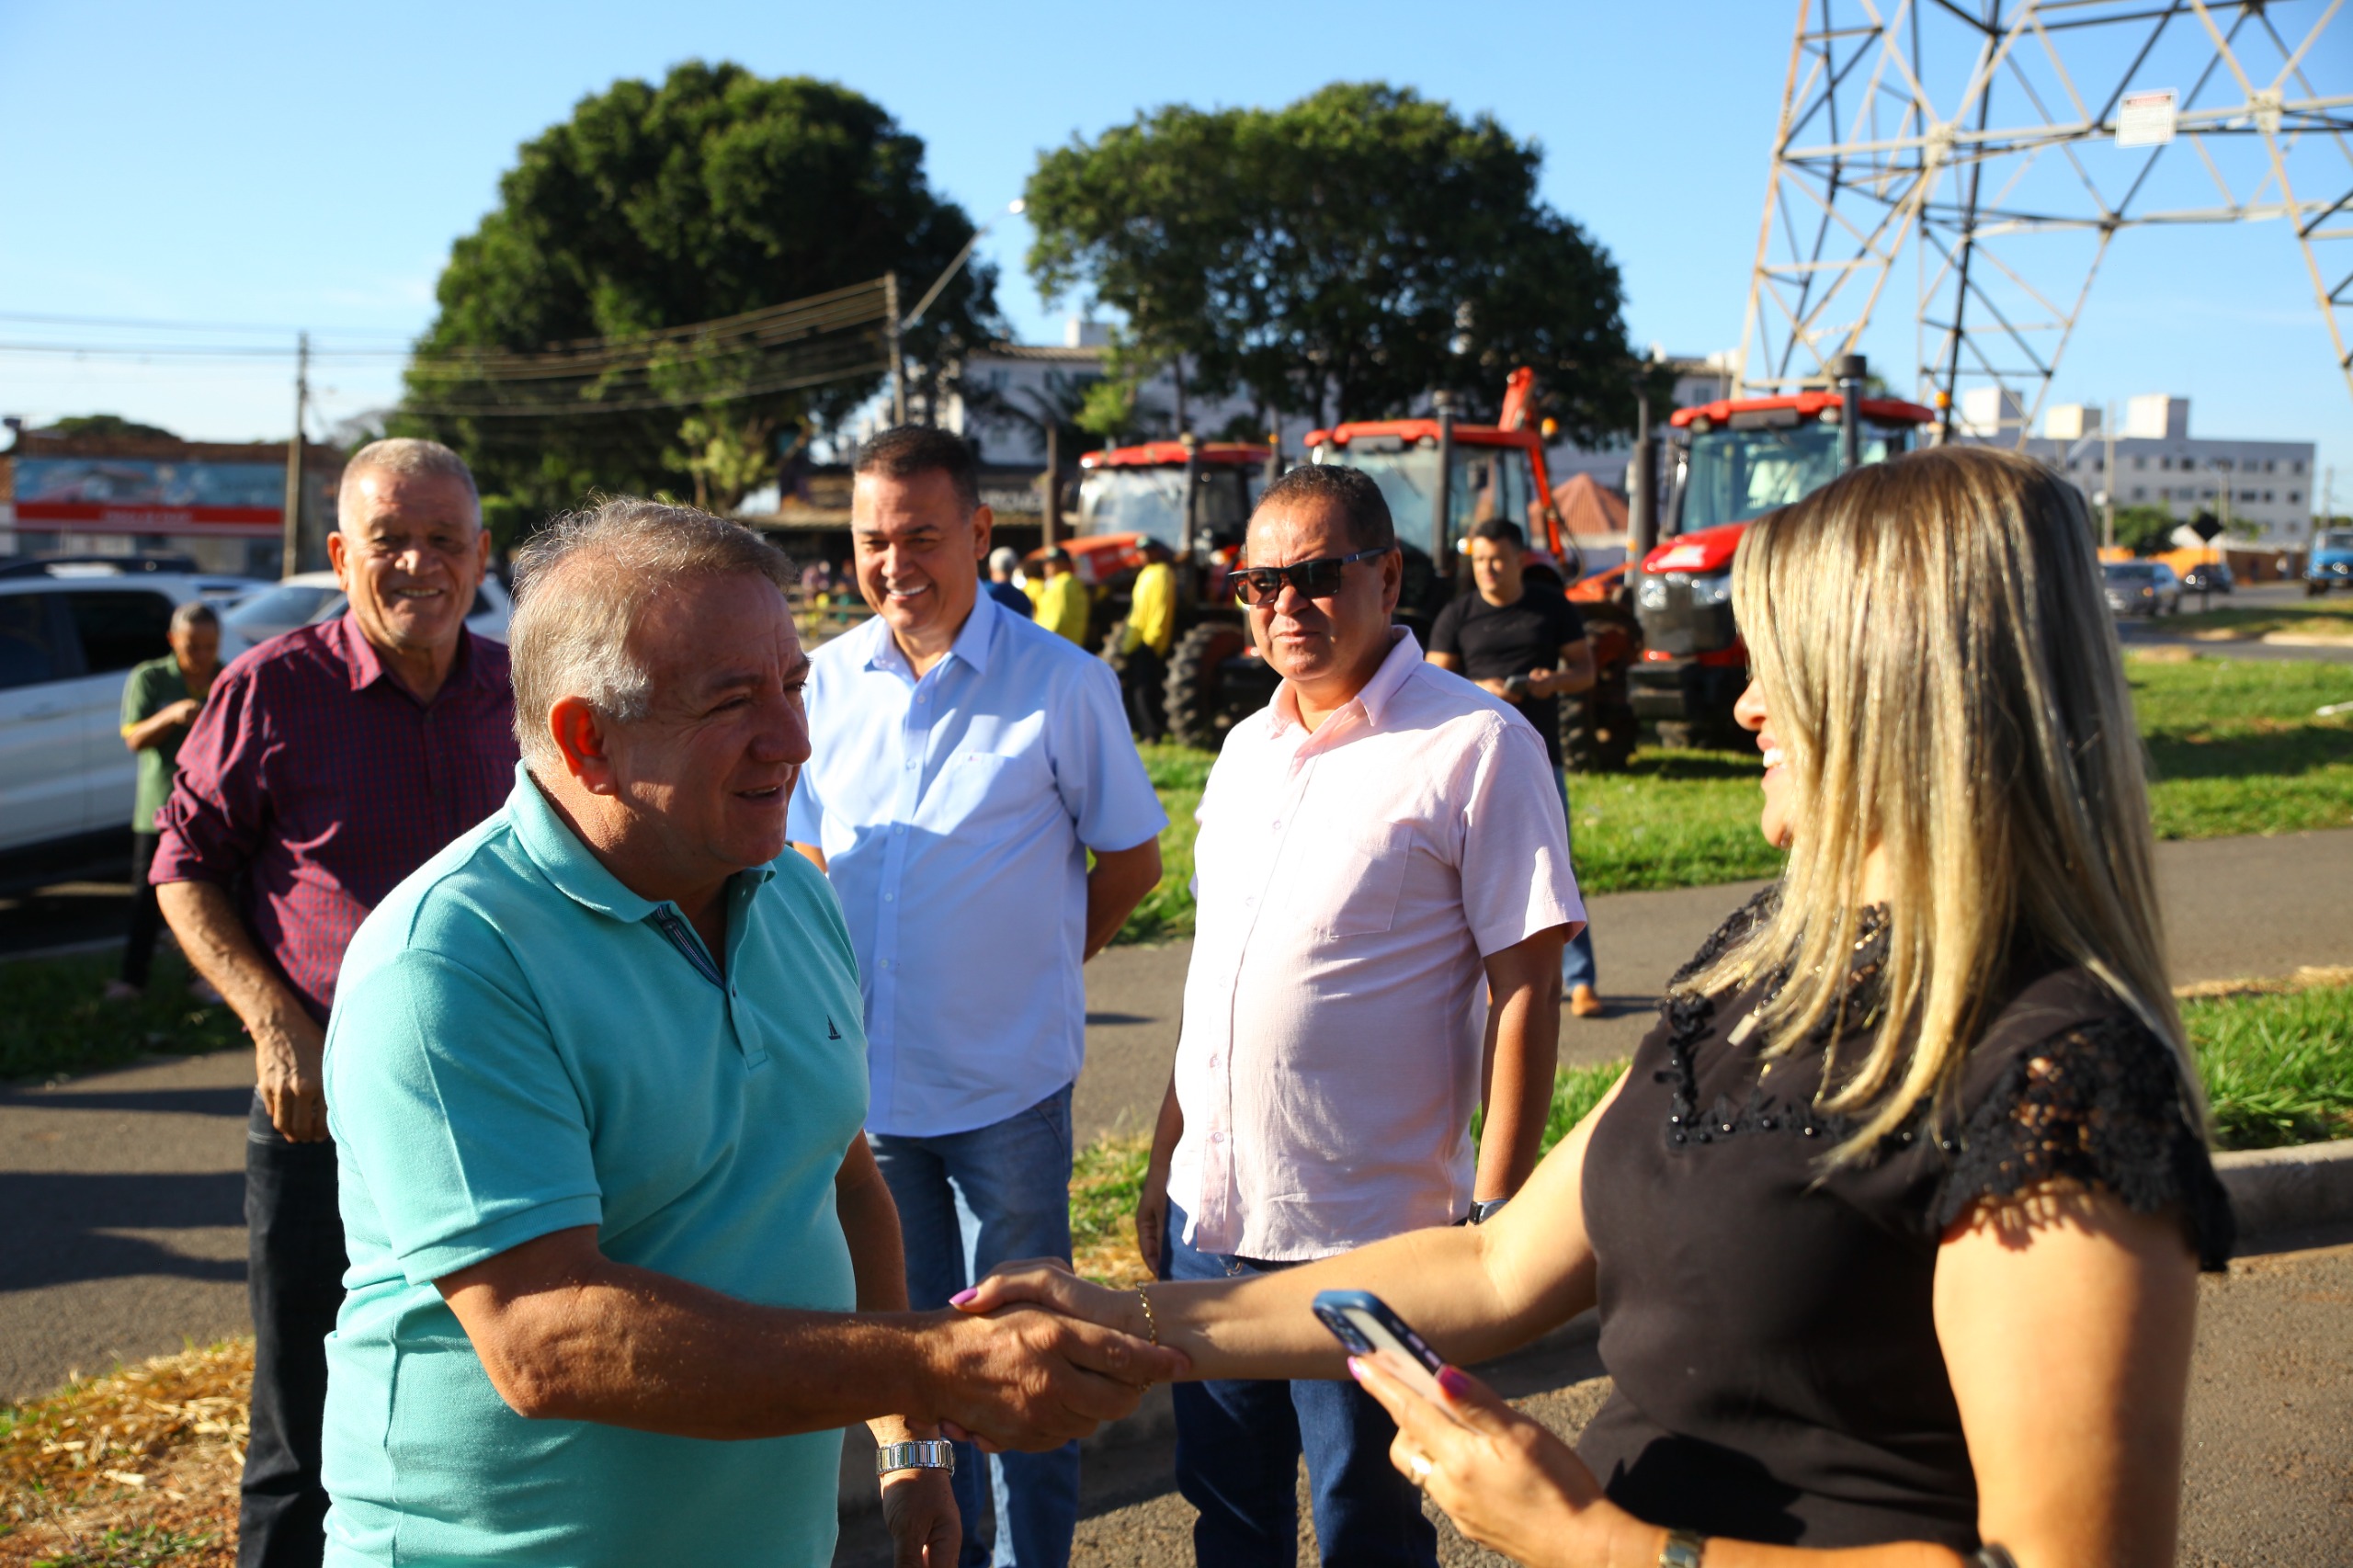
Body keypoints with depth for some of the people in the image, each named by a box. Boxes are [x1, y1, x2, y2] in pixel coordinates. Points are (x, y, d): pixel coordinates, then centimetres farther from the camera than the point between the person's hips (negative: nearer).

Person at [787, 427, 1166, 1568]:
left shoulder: (1062, 683, -9)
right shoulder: (831, 679, 3)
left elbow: (1131, 860, 1)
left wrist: (1037, 964, 2)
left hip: (1005, 1085, -4)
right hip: (866, 1077, 4)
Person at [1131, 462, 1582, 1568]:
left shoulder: (1475, 747, -11)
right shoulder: (1247, 748, 10)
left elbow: (1525, 988, -12)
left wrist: (1490, 1216, -15)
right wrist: (1165, 1165, 15)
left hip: (1364, 1231, -6)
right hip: (1210, 1216, 6)